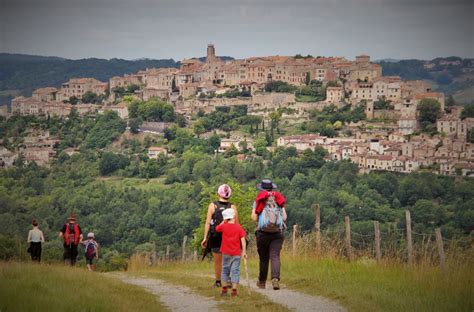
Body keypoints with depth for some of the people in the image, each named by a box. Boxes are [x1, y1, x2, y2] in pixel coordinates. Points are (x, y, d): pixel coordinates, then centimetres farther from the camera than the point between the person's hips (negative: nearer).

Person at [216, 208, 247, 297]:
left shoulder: (224, 226, -2)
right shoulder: (238, 227, -4)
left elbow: (217, 229, 20)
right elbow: (243, 239, -8)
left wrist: (223, 221, 21)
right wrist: (244, 251, -6)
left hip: (226, 253, 1)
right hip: (236, 253, -1)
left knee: (225, 270, 14)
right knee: (235, 271, 1)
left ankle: (224, 289, 14)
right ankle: (234, 290, -5)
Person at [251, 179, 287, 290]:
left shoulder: (258, 200, 2)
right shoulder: (279, 200, 8)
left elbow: (254, 218, -3)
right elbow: (284, 217, 5)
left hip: (263, 232, -1)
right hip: (278, 232, 1)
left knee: (263, 257, 10)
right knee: (275, 256, -4)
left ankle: (262, 281, 22)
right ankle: (275, 279, -24)